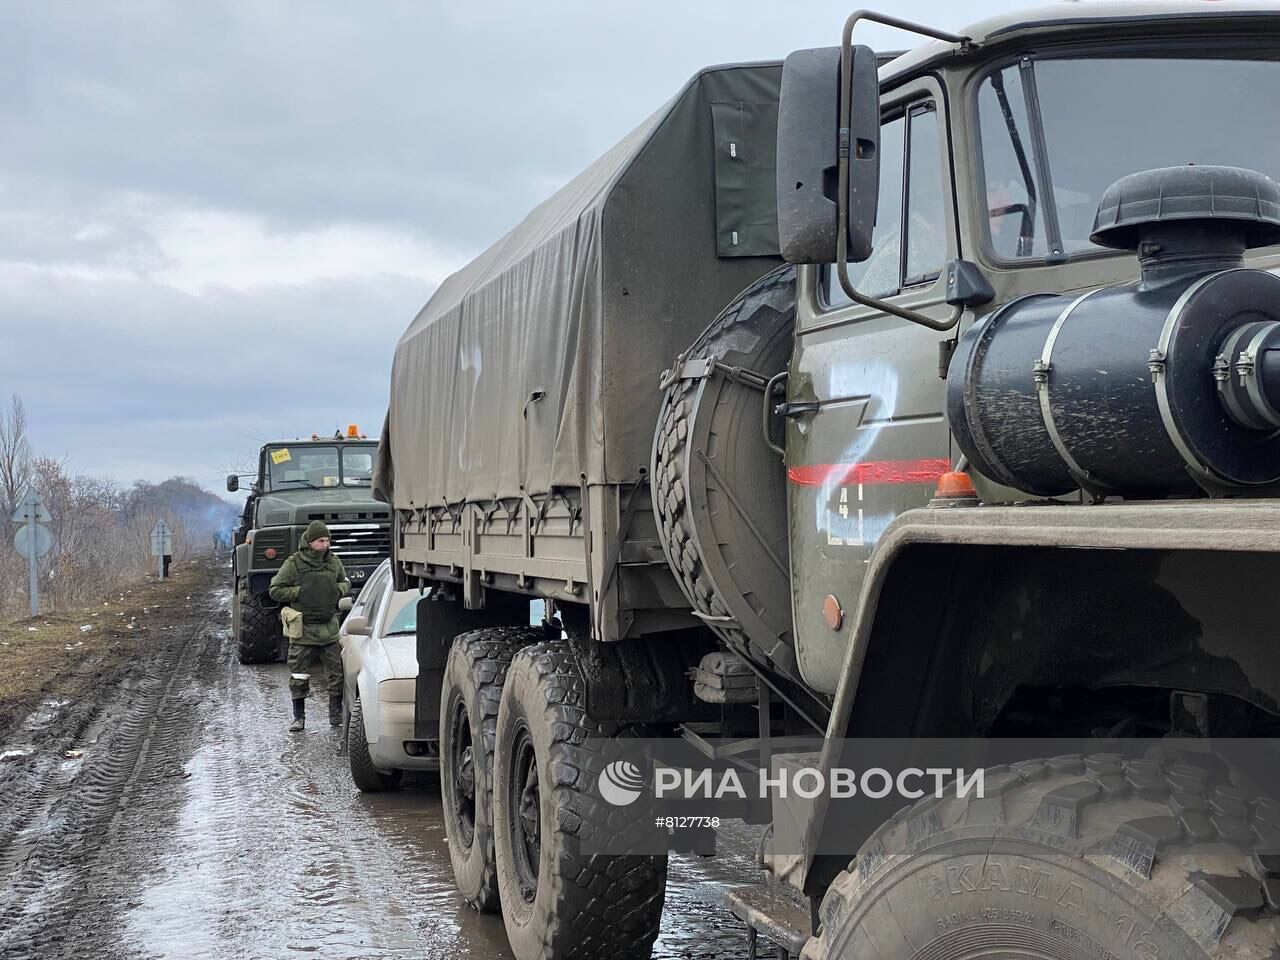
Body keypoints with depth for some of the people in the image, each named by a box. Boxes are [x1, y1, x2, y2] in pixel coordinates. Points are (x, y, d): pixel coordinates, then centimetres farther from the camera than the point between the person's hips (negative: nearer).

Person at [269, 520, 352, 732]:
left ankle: (336, 714, 15)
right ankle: (298, 717, 14)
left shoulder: (333, 562, 7)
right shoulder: (293, 564, -5)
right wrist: (300, 592, -12)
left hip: (329, 629, 3)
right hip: (303, 629, -3)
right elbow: (275, 590, -4)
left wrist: (338, 590, -1)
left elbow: (346, 584, 21)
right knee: (299, 676, 2)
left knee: (337, 673, 2)